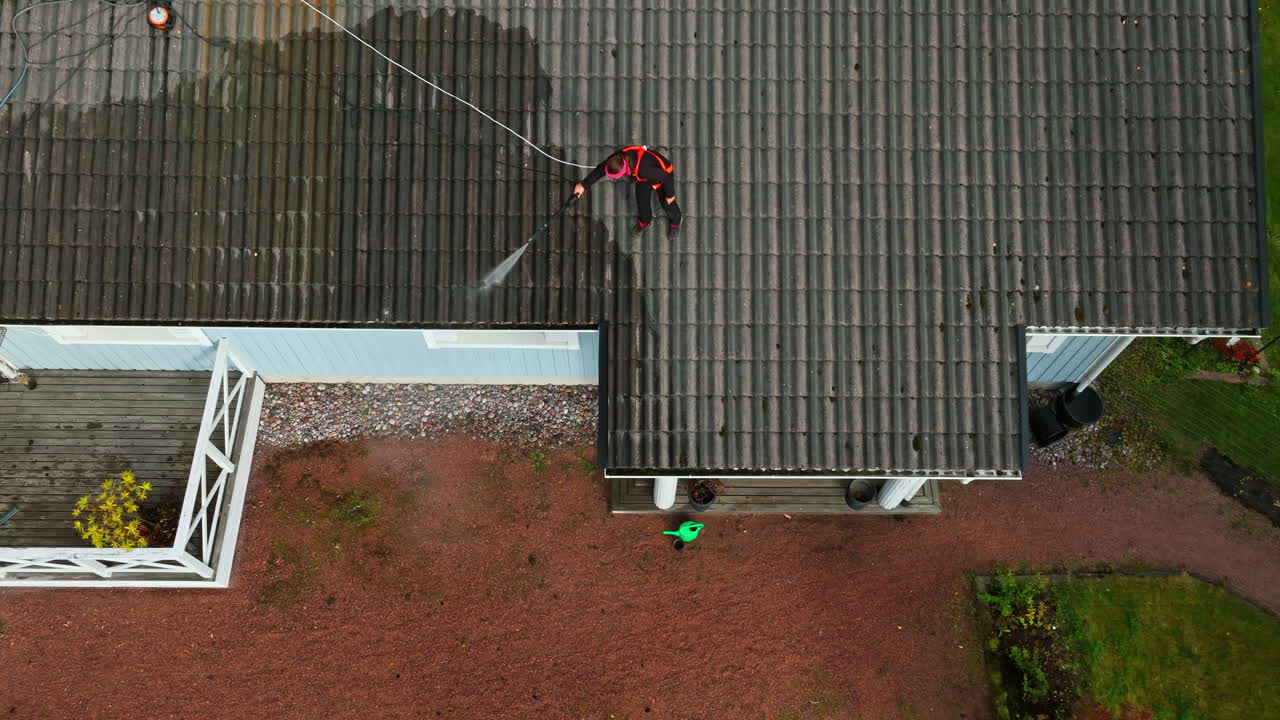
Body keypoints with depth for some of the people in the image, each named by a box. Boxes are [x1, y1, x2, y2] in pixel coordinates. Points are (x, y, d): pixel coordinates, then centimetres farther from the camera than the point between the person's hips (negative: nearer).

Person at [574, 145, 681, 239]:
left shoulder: (643, 169, -49)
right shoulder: (617, 158, -32)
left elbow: (666, 177, -34)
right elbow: (600, 169, -13)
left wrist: (670, 194, -16)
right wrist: (583, 185, -4)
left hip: (663, 173, -5)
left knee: (666, 202, 9)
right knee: (641, 198, 14)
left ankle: (676, 220, 44)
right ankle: (645, 220, 48)